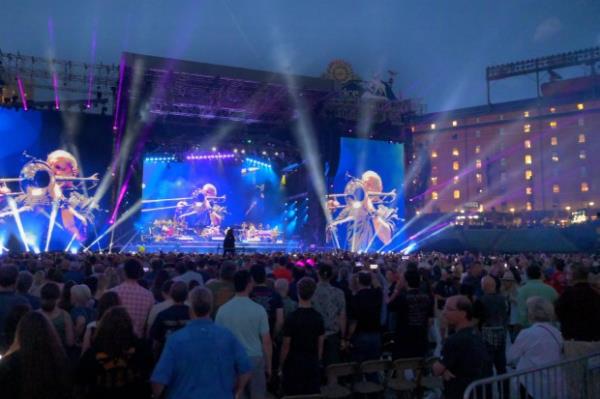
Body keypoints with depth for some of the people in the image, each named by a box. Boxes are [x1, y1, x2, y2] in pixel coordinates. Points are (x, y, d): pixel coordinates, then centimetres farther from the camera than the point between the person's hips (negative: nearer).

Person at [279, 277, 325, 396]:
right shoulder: (318, 317, 0)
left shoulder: (292, 318, -13)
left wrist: (281, 366, 1)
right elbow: (320, 344, 6)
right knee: (312, 395, 10)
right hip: (313, 364, 4)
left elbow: (286, 346, -10)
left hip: (294, 364, -4)